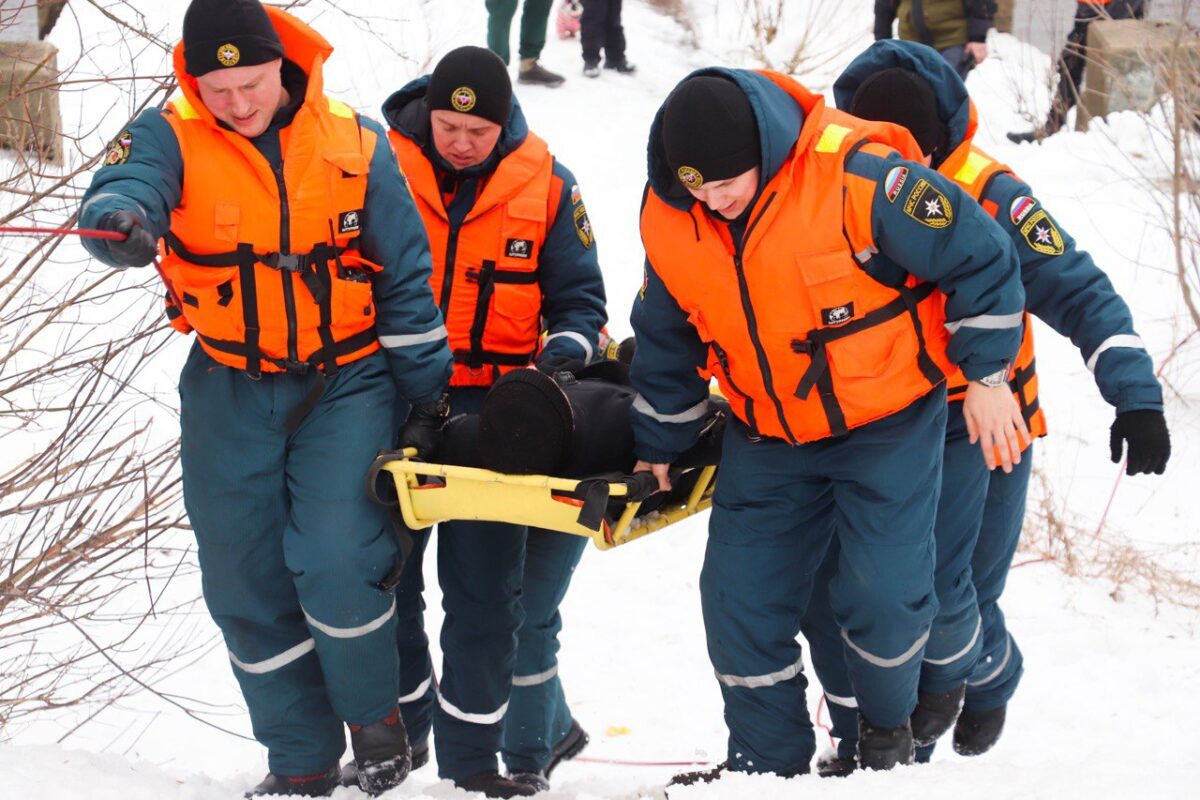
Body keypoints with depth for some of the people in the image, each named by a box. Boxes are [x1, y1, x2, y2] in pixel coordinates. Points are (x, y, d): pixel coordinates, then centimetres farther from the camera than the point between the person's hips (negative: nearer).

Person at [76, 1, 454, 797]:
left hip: (345, 382, -2)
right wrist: (126, 224, -52)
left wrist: (428, 396, 6)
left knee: (338, 564, -16)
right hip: (231, 392, 2)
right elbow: (120, 194, -28)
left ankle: (374, 716, 11)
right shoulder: (172, 138, -6)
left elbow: (406, 278, 4)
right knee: (246, 583, 5)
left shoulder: (356, 144, -3)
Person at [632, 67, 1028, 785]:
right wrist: (658, 450, 15)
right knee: (742, 596, 2)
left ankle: (888, 724, 18)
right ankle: (768, 757, 18)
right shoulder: (667, 218, -10)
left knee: (883, 593, -11)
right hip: (768, 439, 5)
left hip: (888, 422, -5)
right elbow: (667, 342, 8)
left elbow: (980, 256, -15)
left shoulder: (857, 176, -27)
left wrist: (987, 376, -10)